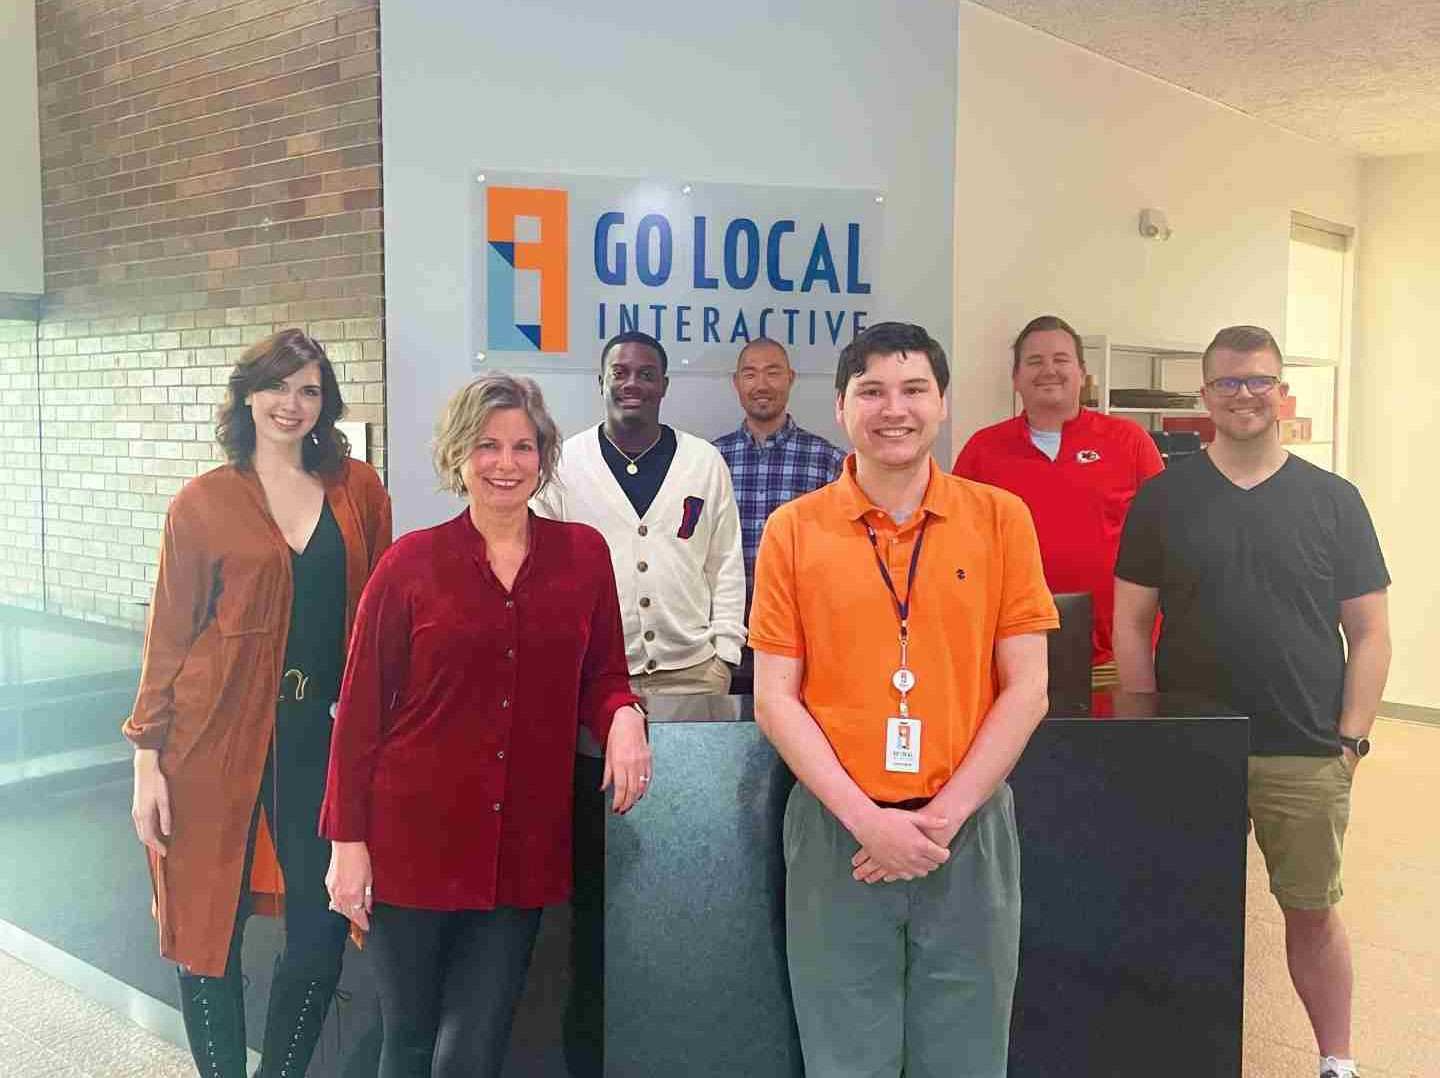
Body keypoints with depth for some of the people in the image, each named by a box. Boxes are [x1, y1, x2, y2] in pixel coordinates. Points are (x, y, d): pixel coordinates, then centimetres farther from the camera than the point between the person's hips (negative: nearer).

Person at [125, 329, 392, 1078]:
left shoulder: (358, 490, 5)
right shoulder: (203, 503, -1)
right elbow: (168, 636, 0)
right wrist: (148, 758, -3)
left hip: (323, 735, 2)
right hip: (216, 735, -2)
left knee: (322, 929, 6)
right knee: (211, 928, 7)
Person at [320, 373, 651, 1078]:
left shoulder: (583, 553, 1)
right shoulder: (411, 563, -4)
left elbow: (601, 676, 10)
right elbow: (360, 709, -2)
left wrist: (623, 717, -12)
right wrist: (347, 839, -4)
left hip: (523, 848, 1)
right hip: (415, 838, -1)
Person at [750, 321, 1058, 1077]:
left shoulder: (1000, 517, 0)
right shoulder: (793, 529, -1)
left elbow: (1027, 687, -1)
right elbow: (775, 698, -2)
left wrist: (944, 815, -9)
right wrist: (865, 818, -11)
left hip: (970, 832, 1)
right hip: (838, 834, 0)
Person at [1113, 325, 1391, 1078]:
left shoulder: (1333, 500, 2)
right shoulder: (1163, 498, 1)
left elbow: (1369, 632, 3)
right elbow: (1130, 625, 1)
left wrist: (1351, 740, -4)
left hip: (1308, 757, 0)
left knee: (1312, 910, 11)